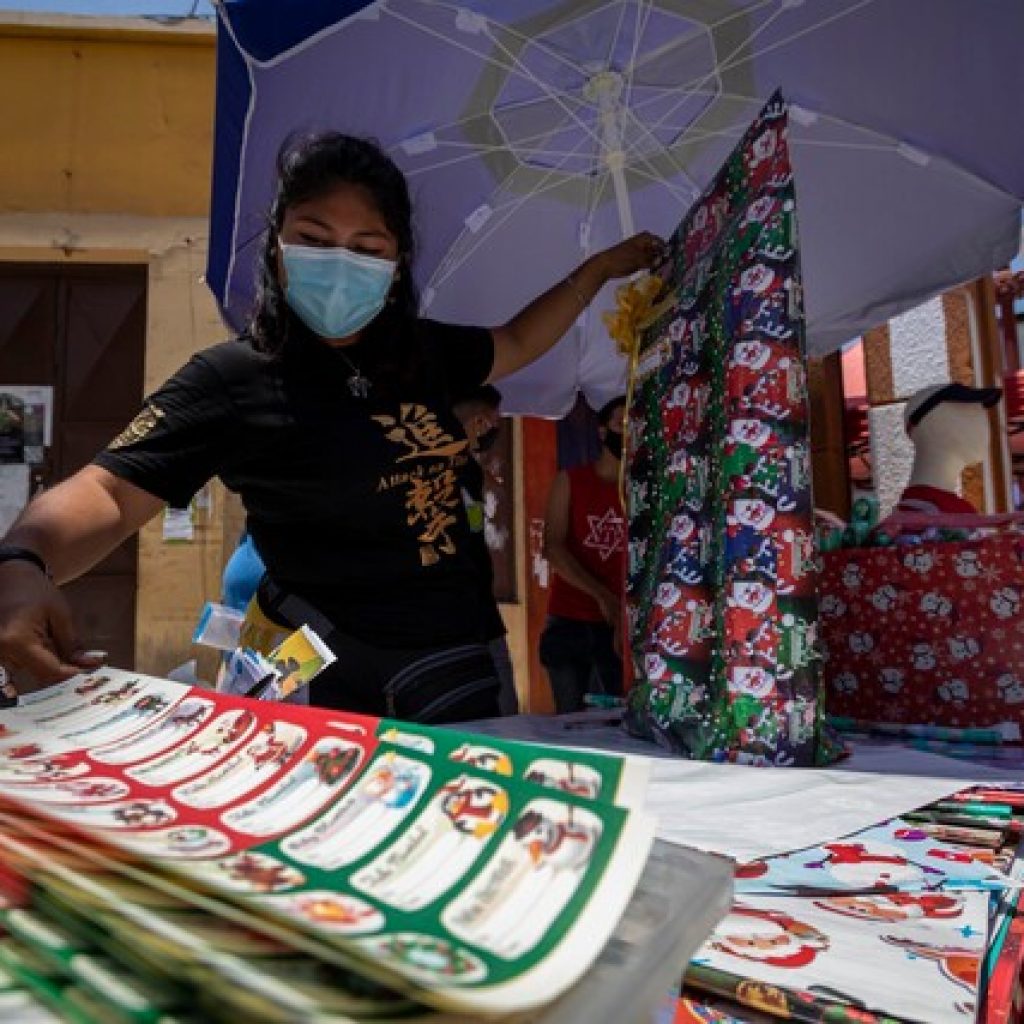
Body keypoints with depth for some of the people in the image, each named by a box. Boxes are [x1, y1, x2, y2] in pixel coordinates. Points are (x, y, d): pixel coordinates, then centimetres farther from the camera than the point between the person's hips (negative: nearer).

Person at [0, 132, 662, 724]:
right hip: (345, 690, -6)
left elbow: (515, 344, 22)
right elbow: (111, 492, -17)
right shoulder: (232, 379, -12)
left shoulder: (425, 351, 4)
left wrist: (600, 269, 24)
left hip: (462, 659, 6)